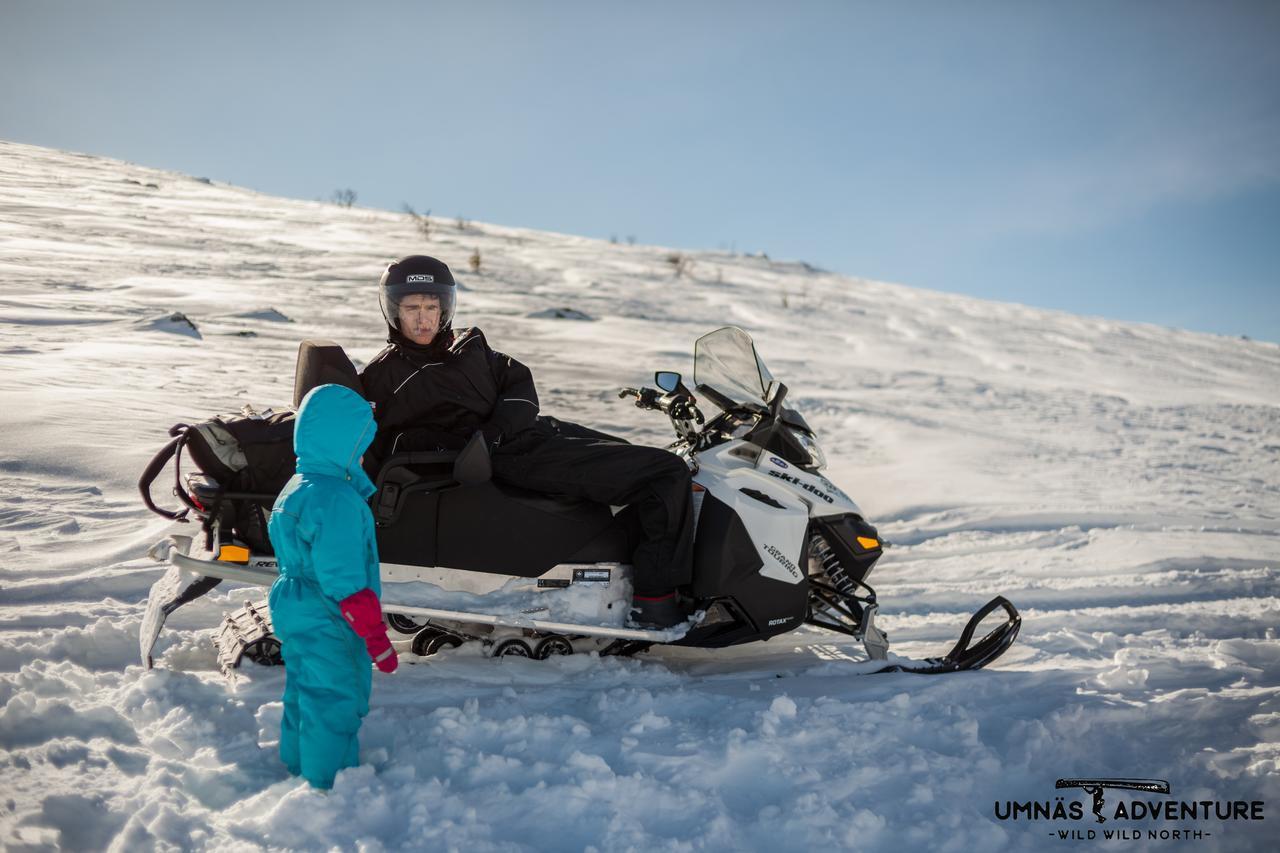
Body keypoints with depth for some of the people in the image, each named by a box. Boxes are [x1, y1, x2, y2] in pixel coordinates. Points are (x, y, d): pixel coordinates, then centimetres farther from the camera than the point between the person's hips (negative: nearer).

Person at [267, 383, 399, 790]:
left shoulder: (294, 489, 7)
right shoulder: (338, 499, -26)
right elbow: (346, 581, -27)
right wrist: (376, 638, -21)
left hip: (297, 615, 10)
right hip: (329, 627, -10)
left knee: (304, 696, 24)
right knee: (335, 705, 4)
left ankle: (300, 770, 41)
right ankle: (328, 788, 16)